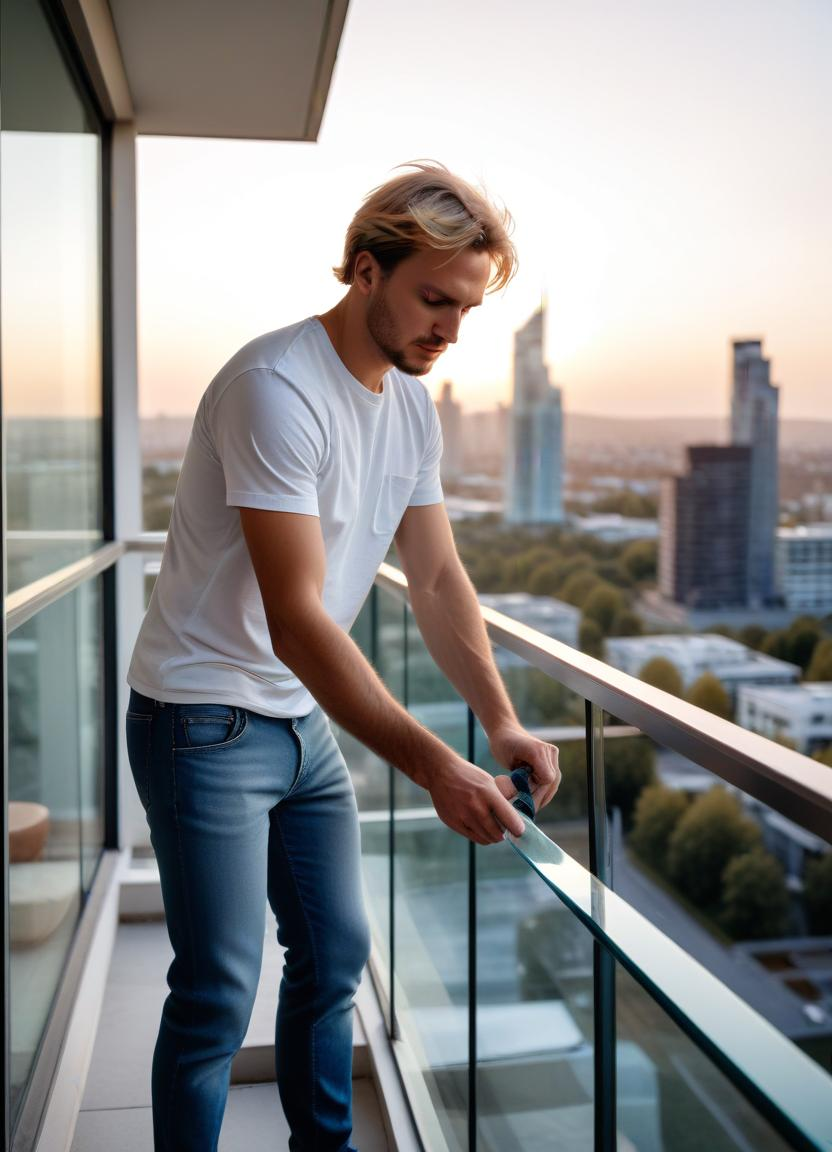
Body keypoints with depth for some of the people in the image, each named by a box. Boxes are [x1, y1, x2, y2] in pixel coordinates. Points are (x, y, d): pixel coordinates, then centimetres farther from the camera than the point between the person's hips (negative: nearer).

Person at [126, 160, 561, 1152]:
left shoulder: (412, 403, 4)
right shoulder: (275, 389, -24)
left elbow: (437, 578, 4)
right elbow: (296, 622, -29)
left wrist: (502, 721, -9)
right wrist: (432, 766, -33)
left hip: (308, 722, 8)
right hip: (207, 723, -8)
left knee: (335, 955, 17)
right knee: (218, 994, -2)